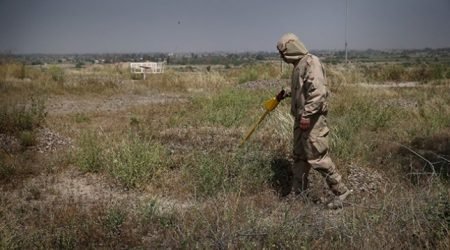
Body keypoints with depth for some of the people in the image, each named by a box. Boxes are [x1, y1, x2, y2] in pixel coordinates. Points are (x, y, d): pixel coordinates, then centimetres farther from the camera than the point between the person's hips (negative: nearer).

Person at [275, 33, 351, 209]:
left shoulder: (311, 62, -15)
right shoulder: (299, 65, 15)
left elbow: (318, 91, -26)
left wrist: (307, 114, -29)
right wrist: (286, 93, 27)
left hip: (312, 119, -10)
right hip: (301, 118, 10)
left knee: (317, 157, -8)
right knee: (299, 156, 15)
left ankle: (340, 191, 4)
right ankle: (298, 192, 25)